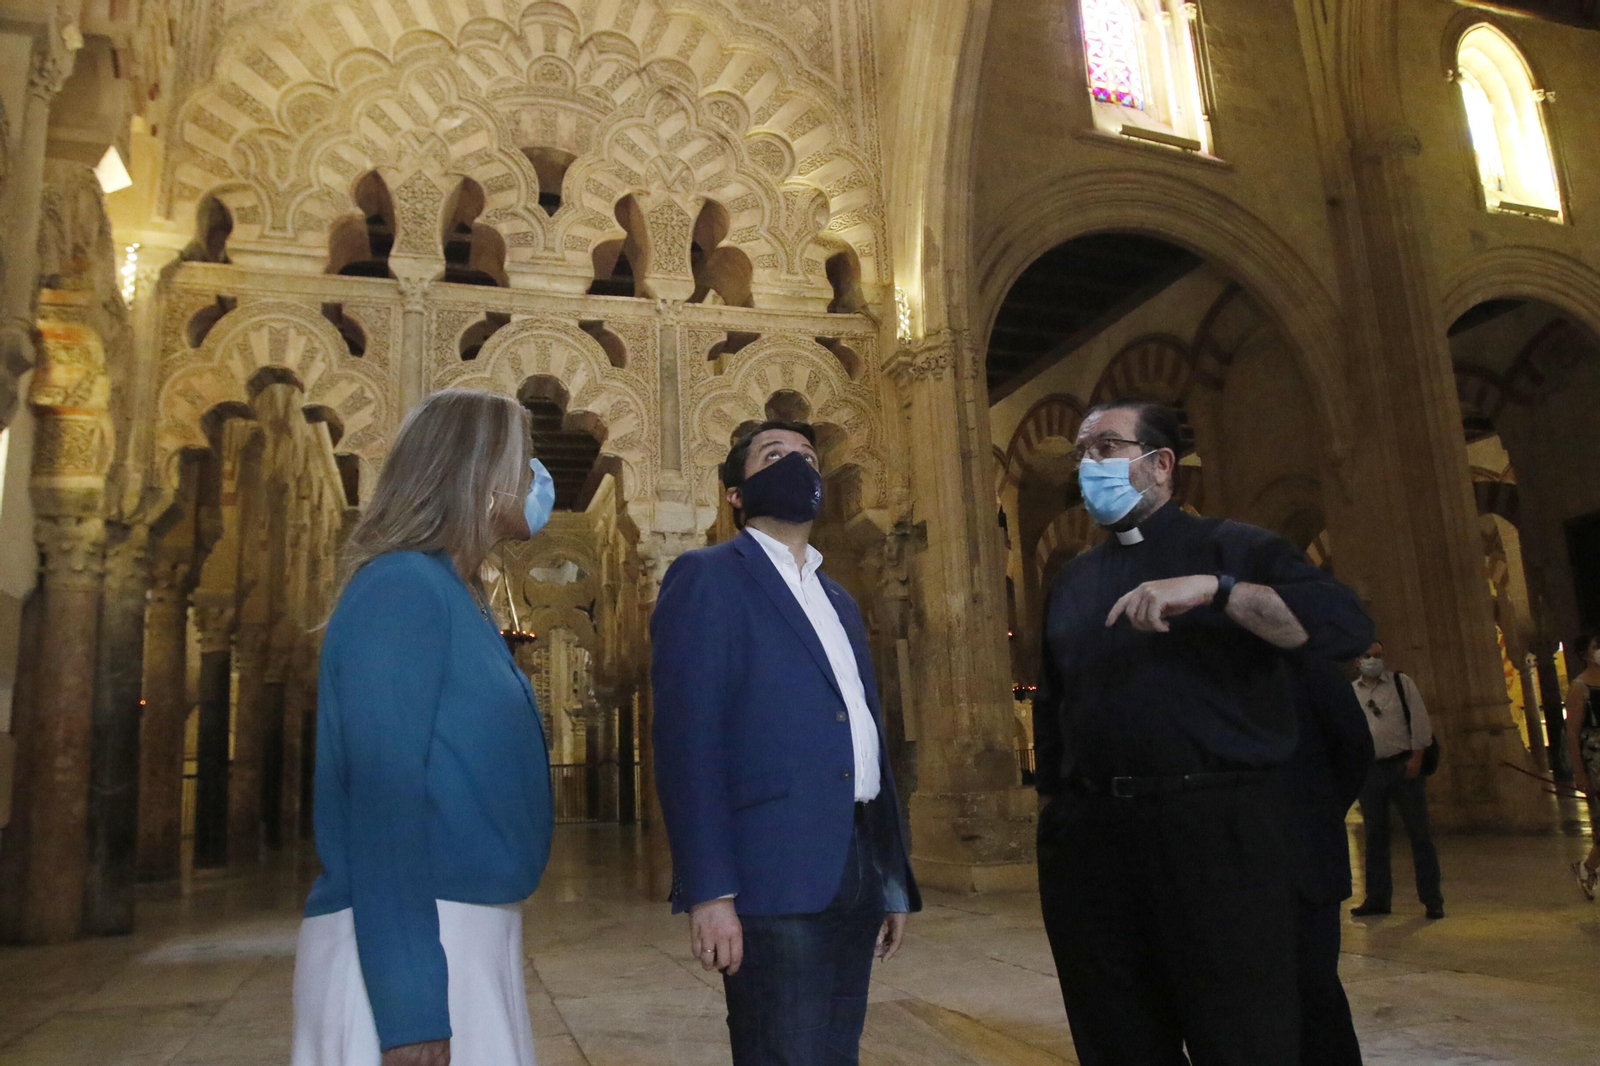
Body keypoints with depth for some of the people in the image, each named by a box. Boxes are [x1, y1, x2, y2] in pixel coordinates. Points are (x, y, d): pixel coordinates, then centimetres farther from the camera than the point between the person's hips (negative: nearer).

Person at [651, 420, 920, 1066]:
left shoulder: (837, 600, 20)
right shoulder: (706, 578, -2)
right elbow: (687, 739, -11)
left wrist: (892, 880, 14)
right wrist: (709, 889, -19)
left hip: (857, 867, 7)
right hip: (776, 873, -7)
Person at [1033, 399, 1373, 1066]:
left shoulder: (1229, 548, 5)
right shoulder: (1071, 581, 18)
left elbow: (1345, 626, -10)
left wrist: (1214, 589, -20)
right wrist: (1055, 805, 12)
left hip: (1213, 828, -4)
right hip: (1087, 834, 4)